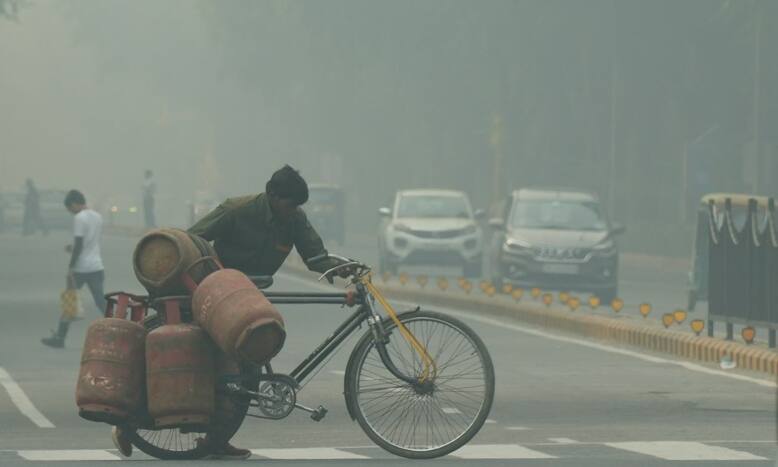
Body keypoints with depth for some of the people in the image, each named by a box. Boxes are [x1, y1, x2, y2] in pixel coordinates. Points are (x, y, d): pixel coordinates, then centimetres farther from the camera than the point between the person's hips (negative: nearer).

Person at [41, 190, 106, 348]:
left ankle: (59, 337, 12)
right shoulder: (98, 217, 12)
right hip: (97, 266, 7)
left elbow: (79, 245, -17)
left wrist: (70, 267, -14)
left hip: (80, 269, -7)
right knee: (101, 302, 6)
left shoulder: (79, 218, -12)